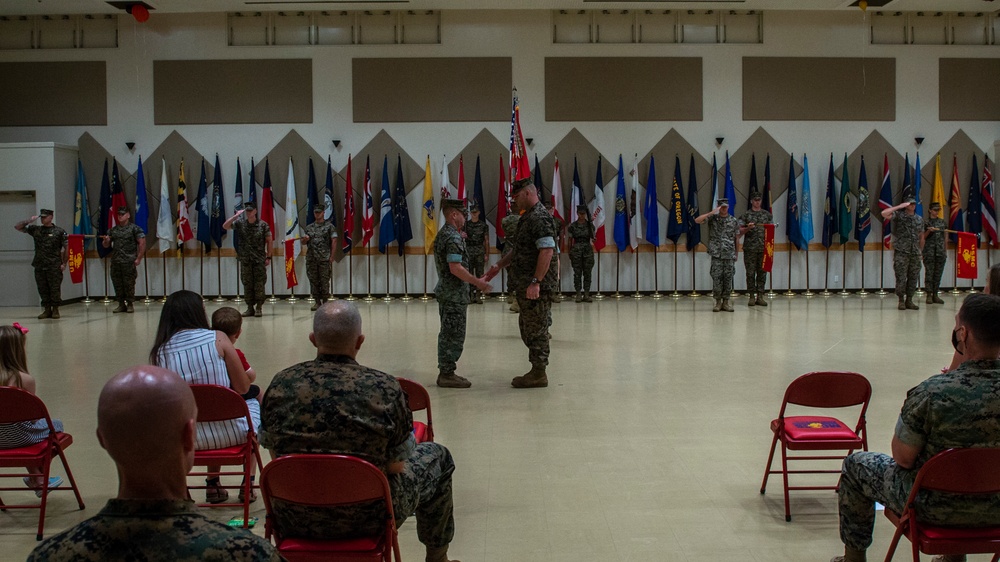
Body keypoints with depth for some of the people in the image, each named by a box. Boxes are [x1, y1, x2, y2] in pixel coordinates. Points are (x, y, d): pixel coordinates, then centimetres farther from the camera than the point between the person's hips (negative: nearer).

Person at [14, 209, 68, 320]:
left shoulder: (59, 231, 0)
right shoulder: (35, 230, 12)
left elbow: (66, 248, 0)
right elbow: (17, 227, 15)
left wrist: (64, 263, -5)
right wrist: (30, 220, 1)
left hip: (54, 266, -4)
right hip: (39, 266, 4)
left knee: (55, 289, -1)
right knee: (43, 290, 7)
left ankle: (55, 310, 8)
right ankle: (47, 310, 15)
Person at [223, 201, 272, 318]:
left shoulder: (263, 225, -1)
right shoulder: (240, 224, 6)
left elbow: (269, 241, 2)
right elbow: (225, 226, -2)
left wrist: (268, 257, -2)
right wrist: (236, 216, -8)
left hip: (259, 260, -3)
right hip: (245, 260, 3)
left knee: (259, 284, -3)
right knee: (247, 284, 5)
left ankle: (259, 308, 2)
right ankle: (250, 308, 10)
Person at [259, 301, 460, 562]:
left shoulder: (280, 385, -9)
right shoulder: (385, 388, -18)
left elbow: (275, 455, 4)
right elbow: (397, 467, -9)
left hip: (294, 520, 3)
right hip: (366, 520, -3)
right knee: (436, 456, 21)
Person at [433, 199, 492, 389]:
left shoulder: (443, 234, 14)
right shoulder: (453, 238, -17)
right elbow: (455, 268, -24)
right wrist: (478, 282, -18)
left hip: (446, 293, 10)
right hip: (455, 295, -10)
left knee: (448, 334, 14)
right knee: (454, 336, -5)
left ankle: (446, 372, 19)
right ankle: (447, 374, -1)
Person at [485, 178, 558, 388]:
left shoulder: (540, 218, -16)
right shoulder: (528, 217, 17)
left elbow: (547, 251, -25)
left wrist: (536, 282, -27)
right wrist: (499, 265, 25)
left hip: (536, 287, -10)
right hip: (525, 285, 10)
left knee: (536, 329, -3)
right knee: (527, 327, 15)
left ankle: (539, 374, 5)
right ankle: (537, 370, 23)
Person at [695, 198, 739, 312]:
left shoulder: (733, 220, 8)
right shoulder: (712, 218, 3)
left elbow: (736, 238, 12)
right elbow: (697, 220, -10)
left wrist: (736, 254, 11)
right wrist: (711, 213, -18)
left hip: (729, 255, 1)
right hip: (716, 255, -1)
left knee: (728, 278, 3)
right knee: (717, 278, -2)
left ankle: (726, 302, 10)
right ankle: (718, 302, 7)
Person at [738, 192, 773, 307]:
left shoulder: (767, 214, 12)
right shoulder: (745, 215, 5)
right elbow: (740, 231, 2)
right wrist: (748, 228, -16)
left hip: (763, 248, 2)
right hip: (750, 248, -2)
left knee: (762, 272, 2)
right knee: (750, 272, -1)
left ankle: (760, 296, 7)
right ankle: (751, 296, 4)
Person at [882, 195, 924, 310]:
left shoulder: (919, 219, 13)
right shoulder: (898, 215, -2)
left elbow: (921, 236, 19)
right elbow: (884, 213, -20)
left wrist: (920, 250, 15)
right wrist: (899, 206, -18)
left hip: (915, 253, 5)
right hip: (901, 252, -5)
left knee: (913, 278, 6)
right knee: (901, 278, -4)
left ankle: (909, 300, 15)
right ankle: (901, 301, 6)